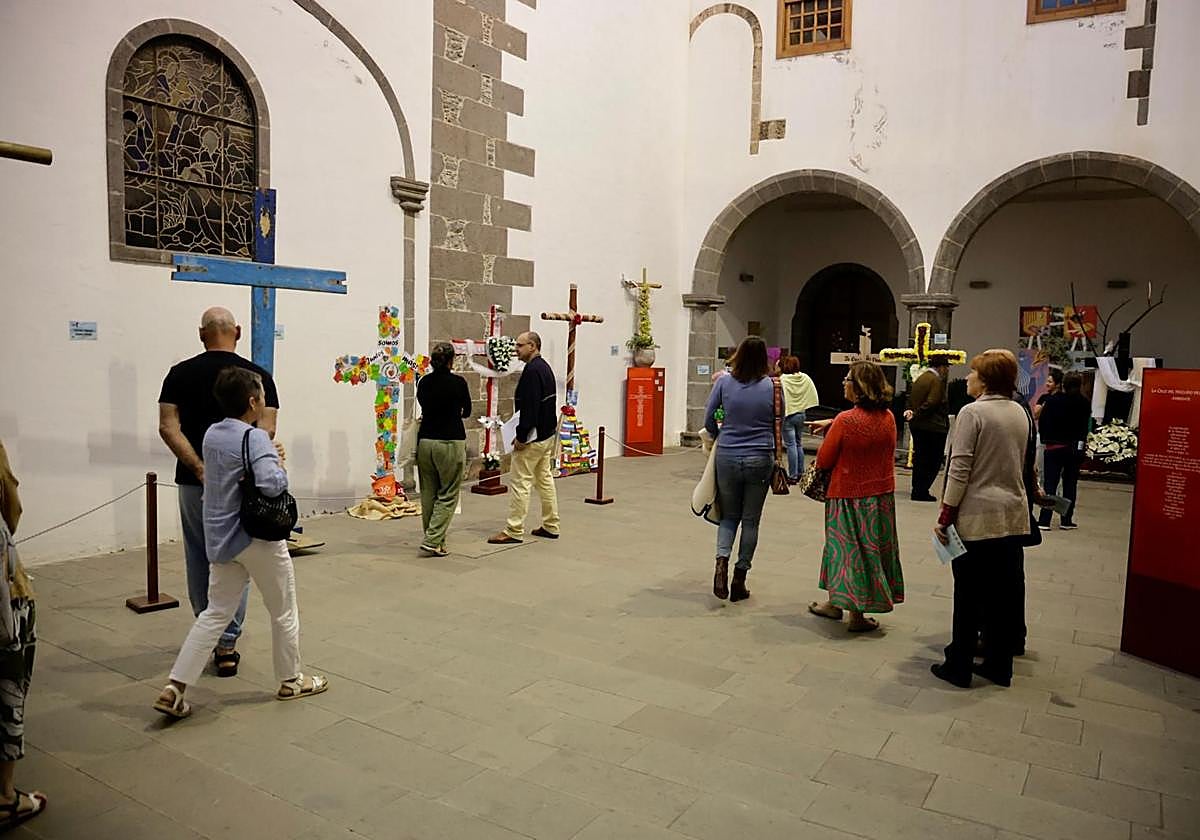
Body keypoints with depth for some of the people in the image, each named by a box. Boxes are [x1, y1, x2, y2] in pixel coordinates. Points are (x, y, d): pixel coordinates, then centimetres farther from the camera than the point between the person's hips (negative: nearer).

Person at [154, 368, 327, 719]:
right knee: (284, 612, 12)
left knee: (216, 613, 15)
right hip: (258, 539, -7)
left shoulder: (211, 434, 5)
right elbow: (271, 484, -32)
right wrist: (280, 465, -11)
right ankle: (291, 681, 27)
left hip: (221, 540, 7)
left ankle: (174, 689, 8)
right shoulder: (254, 437, -19)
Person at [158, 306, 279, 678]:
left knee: (199, 561, 15)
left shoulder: (180, 373, 1)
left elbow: (168, 428, -9)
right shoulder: (258, 375, -3)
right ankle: (226, 644, 8)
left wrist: (200, 468, -14)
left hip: (194, 482, 1)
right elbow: (267, 431, -12)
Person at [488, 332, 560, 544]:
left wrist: (521, 436, -20)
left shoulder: (533, 370, -18)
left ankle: (514, 531, -2)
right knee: (545, 478, 15)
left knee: (520, 482, -5)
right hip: (548, 434, 10)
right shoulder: (545, 367, 14)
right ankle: (551, 526, 21)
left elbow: (530, 407, -24)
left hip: (533, 437, -10)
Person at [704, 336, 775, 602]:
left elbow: (708, 419, 1)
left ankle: (721, 561, -8)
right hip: (760, 459, -1)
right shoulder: (772, 386, -5)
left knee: (729, 516, 16)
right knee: (751, 520, 11)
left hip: (727, 458, 1)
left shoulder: (724, 383, -4)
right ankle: (740, 579, 15)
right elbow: (779, 423, 4)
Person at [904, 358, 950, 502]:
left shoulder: (919, 378, 14)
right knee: (933, 461, -2)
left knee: (919, 458, 14)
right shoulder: (937, 381, -14)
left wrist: (910, 410, 1)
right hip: (934, 427, -9)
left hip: (917, 425, 9)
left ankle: (917, 490, 19)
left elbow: (910, 397, 14)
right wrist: (915, 414, -13)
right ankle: (921, 492, -4)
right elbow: (931, 403, -20)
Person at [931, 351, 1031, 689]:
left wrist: (944, 517, -10)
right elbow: (1022, 465, 15)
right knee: (1005, 593, 12)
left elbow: (959, 470, -15)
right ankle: (999, 666, 23)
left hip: (978, 515, -6)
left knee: (969, 595, 3)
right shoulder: (1020, 413, 8)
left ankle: (959, 667, 13)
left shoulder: (973, 413, -12)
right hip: (1014, 515, 6)